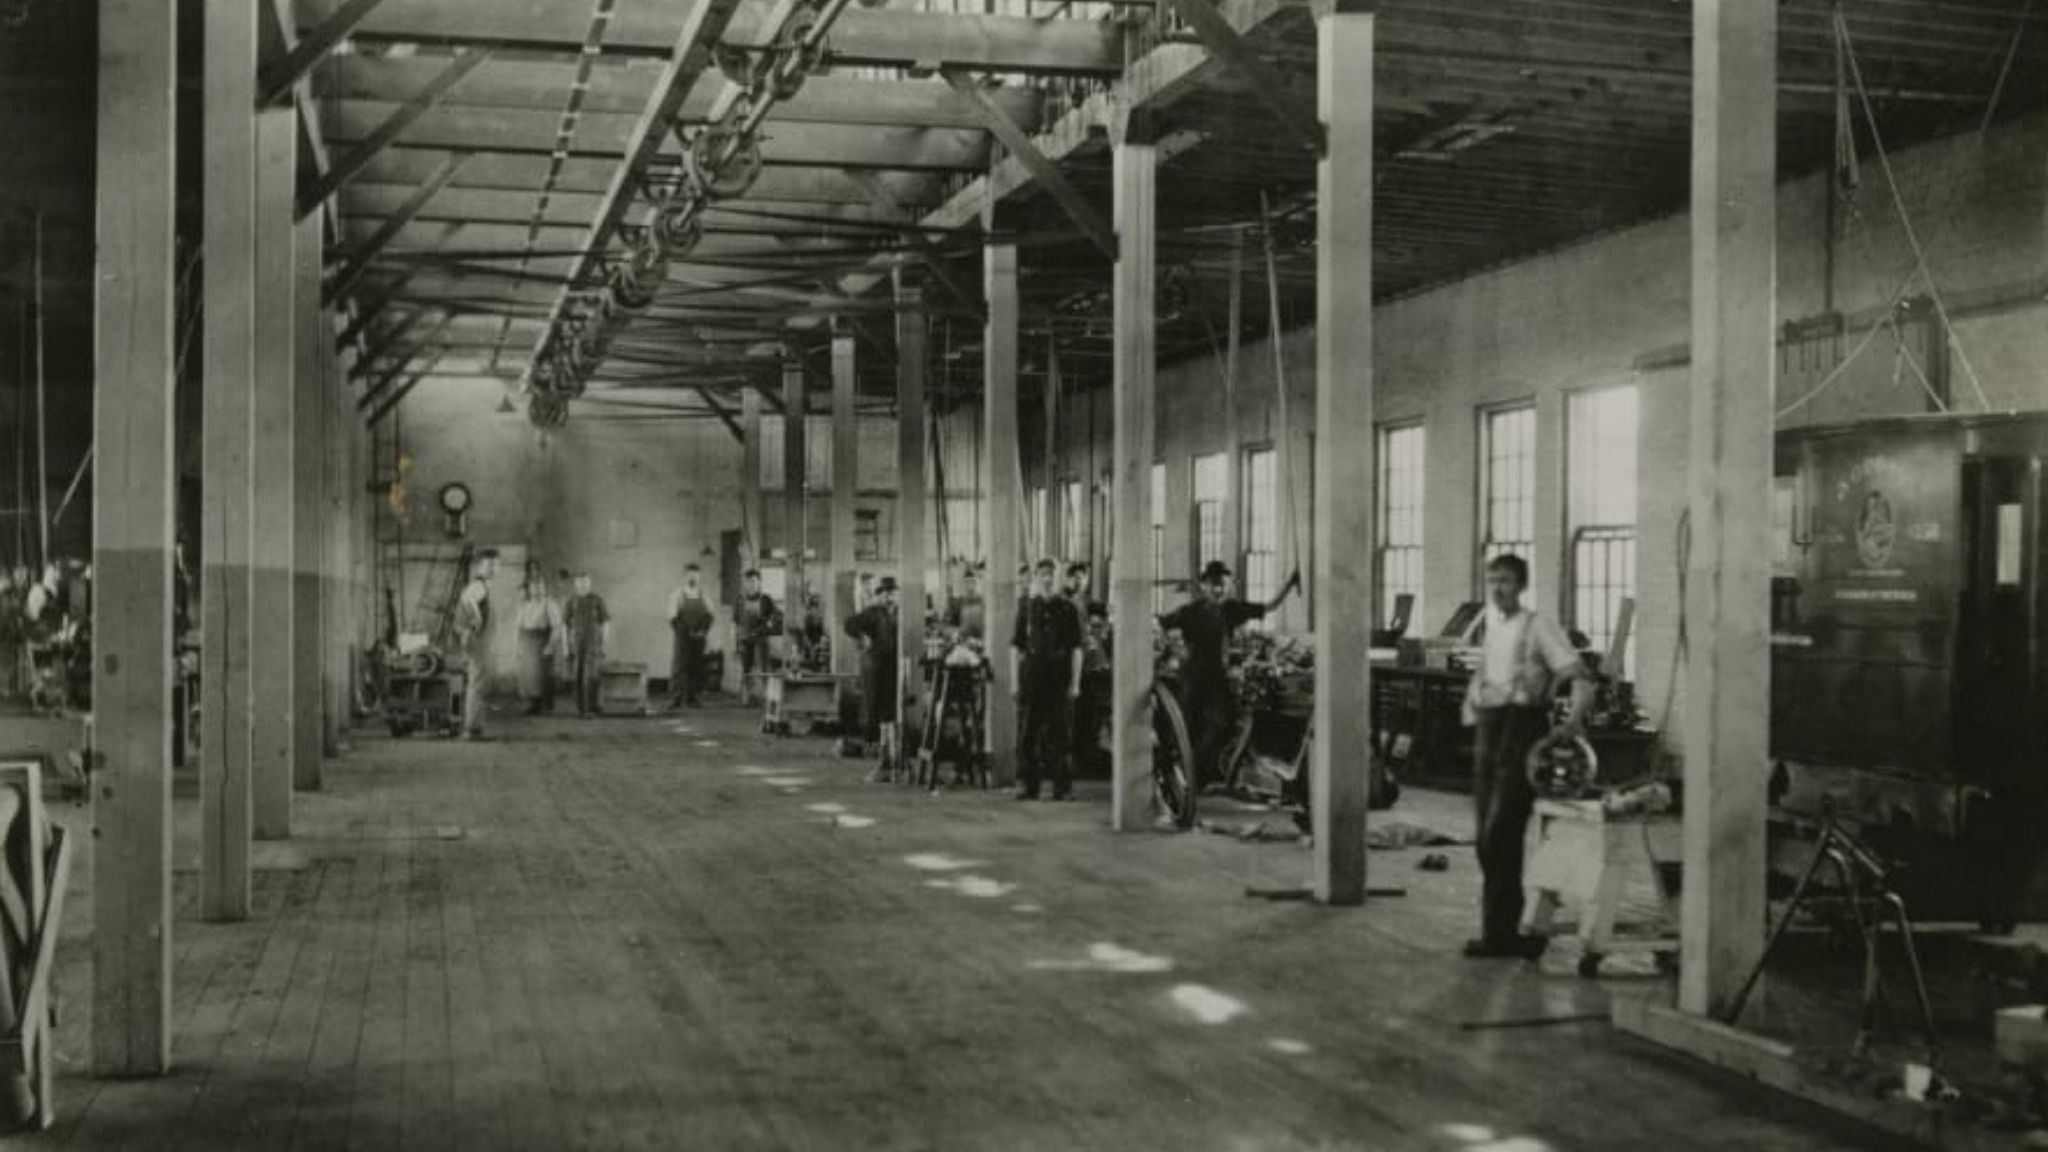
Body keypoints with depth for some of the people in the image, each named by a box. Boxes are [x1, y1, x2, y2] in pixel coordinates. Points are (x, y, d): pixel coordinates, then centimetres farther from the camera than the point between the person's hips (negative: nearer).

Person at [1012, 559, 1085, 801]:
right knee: (1028, 733, 1)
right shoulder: (1027, 607, 7)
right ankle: (1027, 786, 6)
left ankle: (1063, 787, 6)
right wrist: (1014, 680, 1)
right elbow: (1016, 646, 7)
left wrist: (1075, 682, -3)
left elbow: (1076, 648, 3)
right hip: (1032, 674, 1)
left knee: (1060, 733, 1)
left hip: (1060, 677, -1)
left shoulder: (1068, 608, 4)